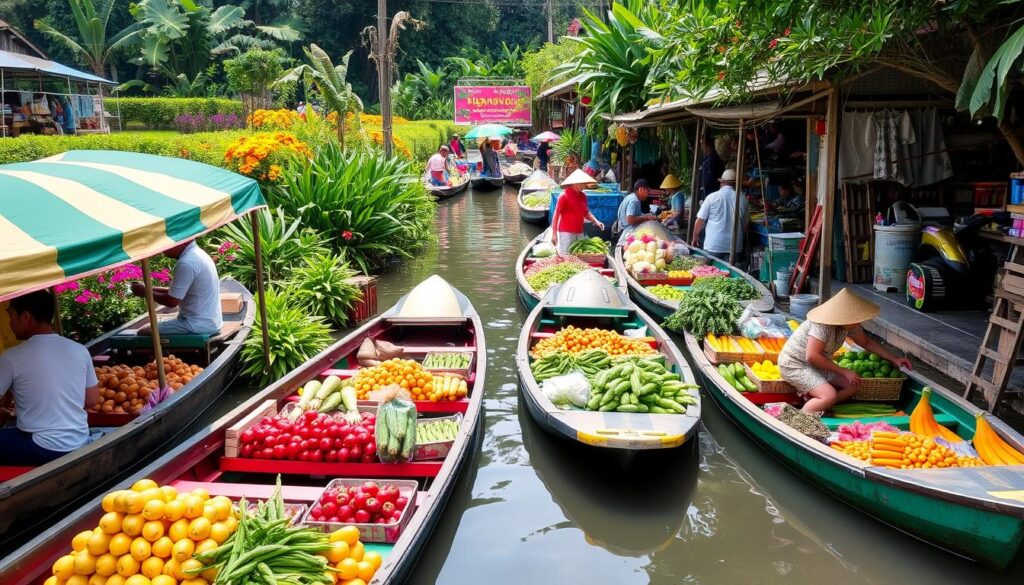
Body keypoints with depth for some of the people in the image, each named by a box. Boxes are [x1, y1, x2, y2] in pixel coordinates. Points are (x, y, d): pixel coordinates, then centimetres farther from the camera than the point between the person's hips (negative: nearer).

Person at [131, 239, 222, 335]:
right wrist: (151, 289, 7)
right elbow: (177, 292, 16)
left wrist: (145, 292, -3)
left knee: (143, 333, -4)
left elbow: (172, 301, -17)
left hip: (198, 324, -10)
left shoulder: (186, 263, -21)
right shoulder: (197, 253, 9)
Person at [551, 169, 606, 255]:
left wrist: (596, 221, 5)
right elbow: (556, 214, -9)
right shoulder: (564, 195, -9)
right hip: (566, 232, -7)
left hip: (579, 233, 7)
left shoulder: (583, 196, 11)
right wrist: (554, 234, -14)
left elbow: (586, 212, 23)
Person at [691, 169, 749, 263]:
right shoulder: (742, 199, 1)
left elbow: (700, 220, -3)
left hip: (713, 245, -2)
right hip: (734, 246, 2)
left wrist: (695, 238, 11)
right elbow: (745, 223, 11)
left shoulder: (712, 197, -5)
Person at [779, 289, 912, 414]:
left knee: (852, 386, -1)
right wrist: (844, 371, -26)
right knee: (830, 396, -27)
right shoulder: (823, 325, -29)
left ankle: (814, 400, -2)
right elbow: (812, 356, -33)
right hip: (795, 365, -9)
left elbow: (867, 342, 14)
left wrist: (894, 359, 10)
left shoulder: (849, 325, -4)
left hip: (817, 365, 9)